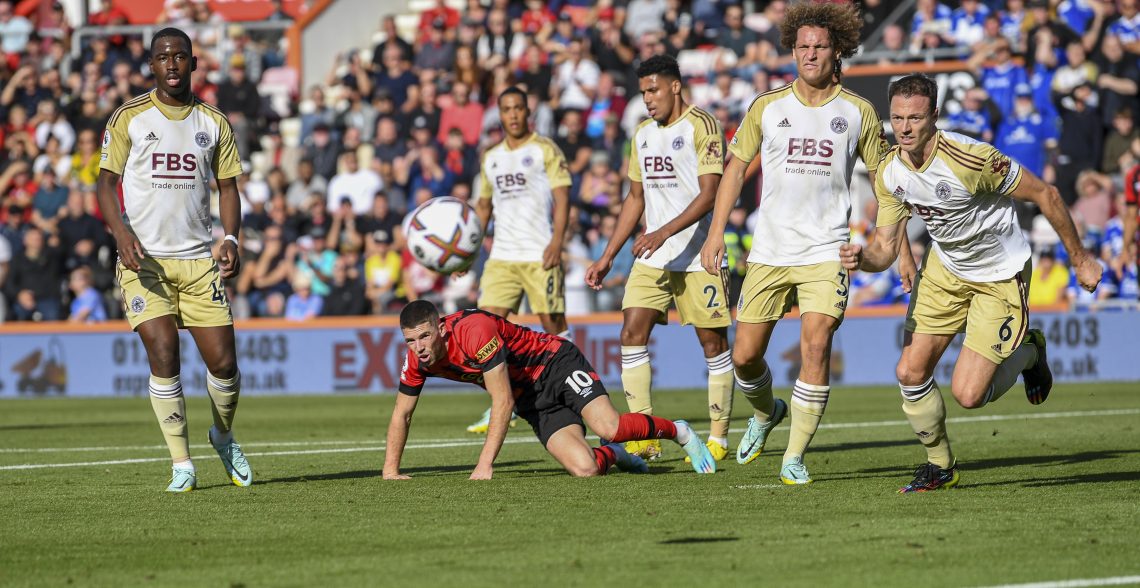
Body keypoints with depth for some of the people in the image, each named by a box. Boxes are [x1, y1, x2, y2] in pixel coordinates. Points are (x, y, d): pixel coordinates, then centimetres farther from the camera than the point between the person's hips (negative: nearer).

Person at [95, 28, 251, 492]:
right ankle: (181, 464, -5)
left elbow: (227, 186, 13)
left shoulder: (213, 122, 10)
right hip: (144, 260, -2)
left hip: (198, 258, 2)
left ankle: (224, 435, 27)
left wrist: (231, 238, -3)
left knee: (223, 362, -3)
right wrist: (122, 232, -15)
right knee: (163, 355, -14)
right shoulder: (128, 119, 2)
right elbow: (106, 181, 2)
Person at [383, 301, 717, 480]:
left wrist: (484, 465, -30)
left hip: (555, 363, -5)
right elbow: (401, 414, 6)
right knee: (585, 469, -19)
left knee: (608, 427, -29)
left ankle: (677, 432, 2)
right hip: (531, 401, 5)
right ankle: (614, 455, 17)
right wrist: (390, 472, -2)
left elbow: (502, 402, -28)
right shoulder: (417, 357, -9)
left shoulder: (473, 330, -30)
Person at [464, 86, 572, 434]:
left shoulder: (545, 150, -1)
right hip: (502, 256, 5)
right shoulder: (491, 158, 16)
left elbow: (562, 196, -7)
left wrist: (557, 240, -20)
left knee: (553, 324, -2)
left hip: (540, 254, -5)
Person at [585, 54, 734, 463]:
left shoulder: (700, 126, -8)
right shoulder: (643, 135, 14)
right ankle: (644, 437, -3)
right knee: (632, 334, -5)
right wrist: (607, 257, 17)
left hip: (697, 256, -7)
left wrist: (664, 232, -26)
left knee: (713, 341, -1)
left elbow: (709, 194, -16)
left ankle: (719, 437, 8)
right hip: (652, 257, 7)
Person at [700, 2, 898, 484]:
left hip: (827, 251, -2)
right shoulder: (767, 107, 4)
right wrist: (716, 233, 1)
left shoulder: (859, 112, 2)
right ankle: (765, 413, 37)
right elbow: (736, 168, 10)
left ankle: (795, 457, -8)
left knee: (815, 344, -18)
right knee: (745, 355, 3)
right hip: (769, 252, 2)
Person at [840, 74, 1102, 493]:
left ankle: (1027, 352, 21)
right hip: (944, 267, 6)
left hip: (1000, 277, -6)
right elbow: (886, 246, -5)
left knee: (968, 395, -11)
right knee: (910, 374, -2)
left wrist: (1079, 259, -10)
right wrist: (863, 258, -31)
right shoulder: (889, 172, -11)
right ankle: (940, 466, 22)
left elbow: (1044, 194, -19)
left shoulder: (971, 158, -31)